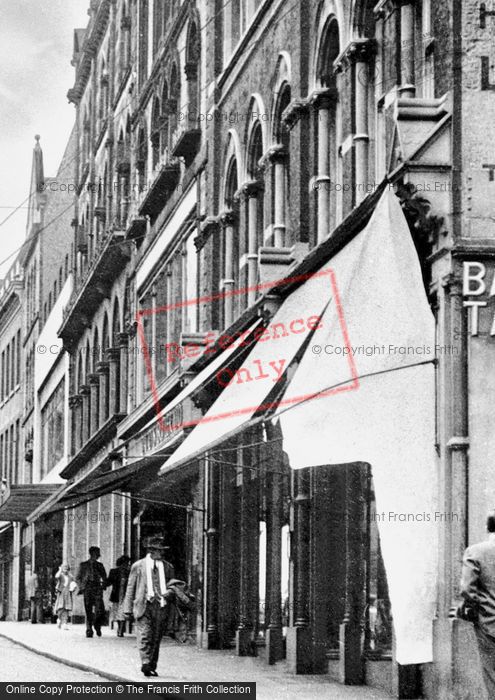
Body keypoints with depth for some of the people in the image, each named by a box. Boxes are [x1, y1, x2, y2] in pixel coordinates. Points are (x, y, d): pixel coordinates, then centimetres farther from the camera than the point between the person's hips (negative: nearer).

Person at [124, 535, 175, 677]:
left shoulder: (168, 567, 13)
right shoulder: (138, 566, 6)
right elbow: (130, 588, 8)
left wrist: (169, 593, -5)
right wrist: (128, 608, 3)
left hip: (160, 607, 3)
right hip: (143, 606, -3)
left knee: (156, 639, 4)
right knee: (144, 636, -15)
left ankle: (152, 667, 11)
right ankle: (145, 663, -24)